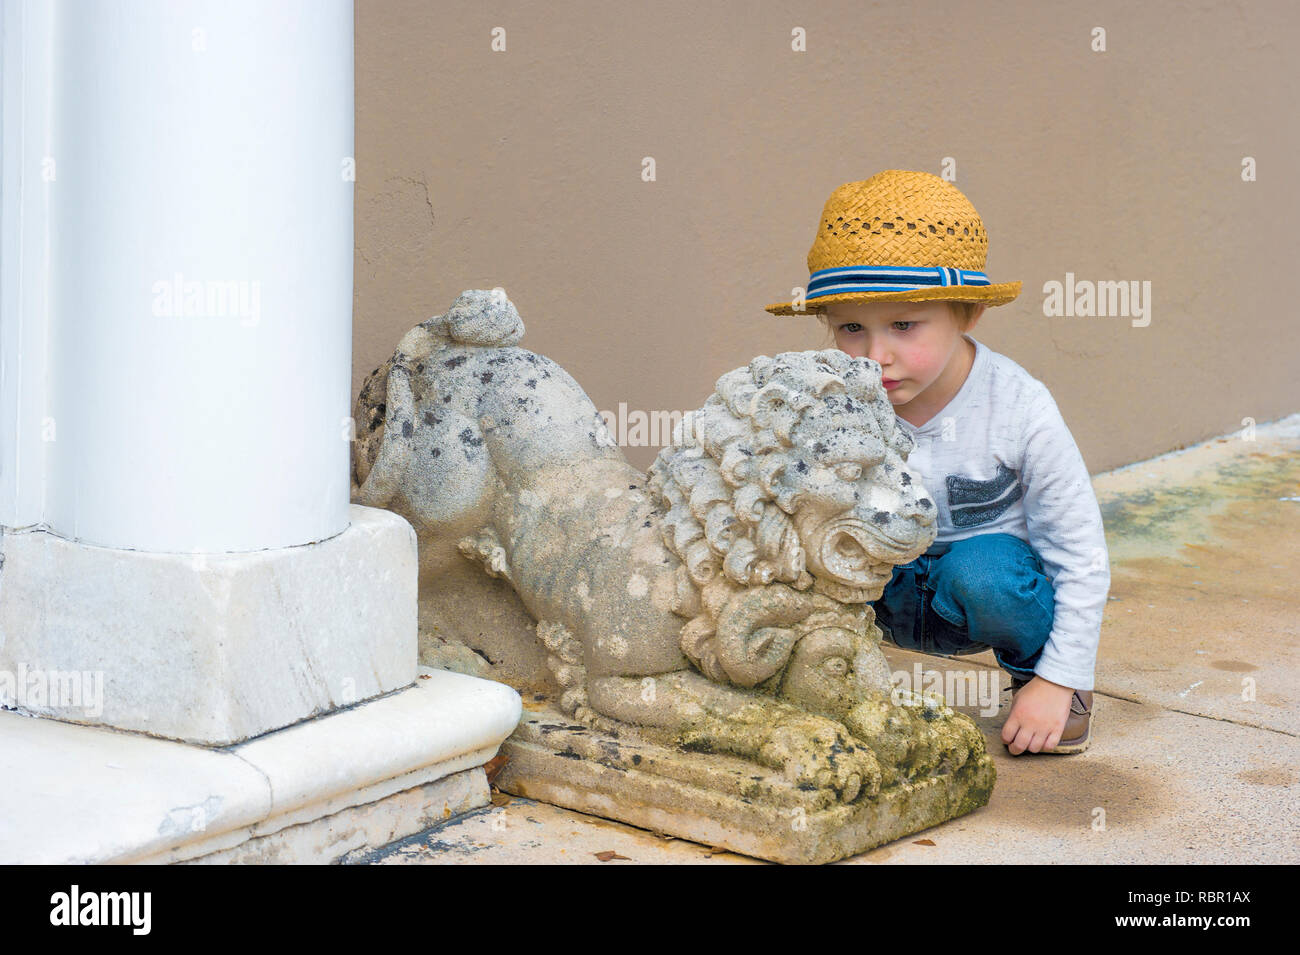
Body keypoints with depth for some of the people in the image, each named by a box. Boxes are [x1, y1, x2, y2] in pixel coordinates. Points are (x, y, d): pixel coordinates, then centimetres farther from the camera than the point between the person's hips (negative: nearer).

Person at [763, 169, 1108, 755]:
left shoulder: (1019, 410, -23)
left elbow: (1082, 554, -14)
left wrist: (1058, 681, -16)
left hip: (993, 575, -2)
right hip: (890, 593, 2)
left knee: (981, 570, -36)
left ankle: (1032, 667, -4)